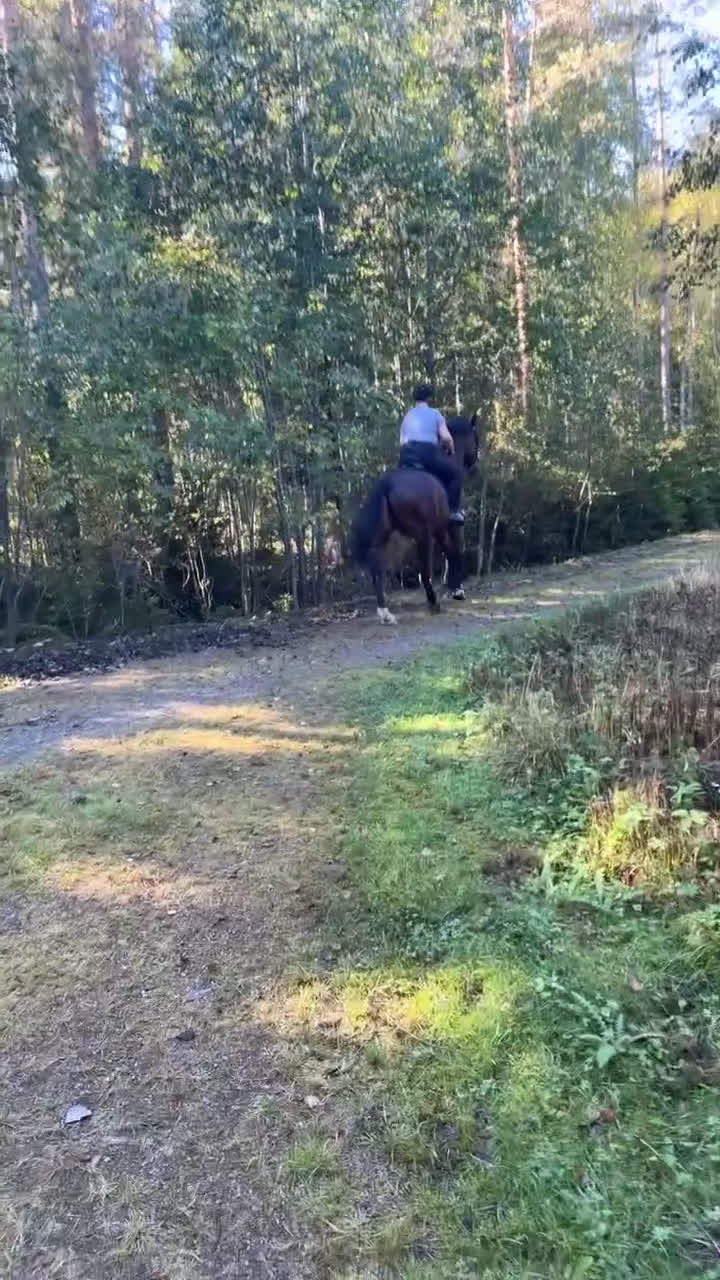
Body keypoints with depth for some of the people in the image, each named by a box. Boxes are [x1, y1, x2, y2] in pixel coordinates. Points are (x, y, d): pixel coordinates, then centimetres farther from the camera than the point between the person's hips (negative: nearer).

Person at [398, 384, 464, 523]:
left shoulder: (407, 416, 22)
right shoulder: (434, 413, 8)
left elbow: (402, 442, 19)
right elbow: (446, 438, -1)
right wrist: (451, 451, 17)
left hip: (406, 457, 5)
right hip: (428, 453, -5)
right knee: (456, 473, 13)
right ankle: (453, 510, 4)